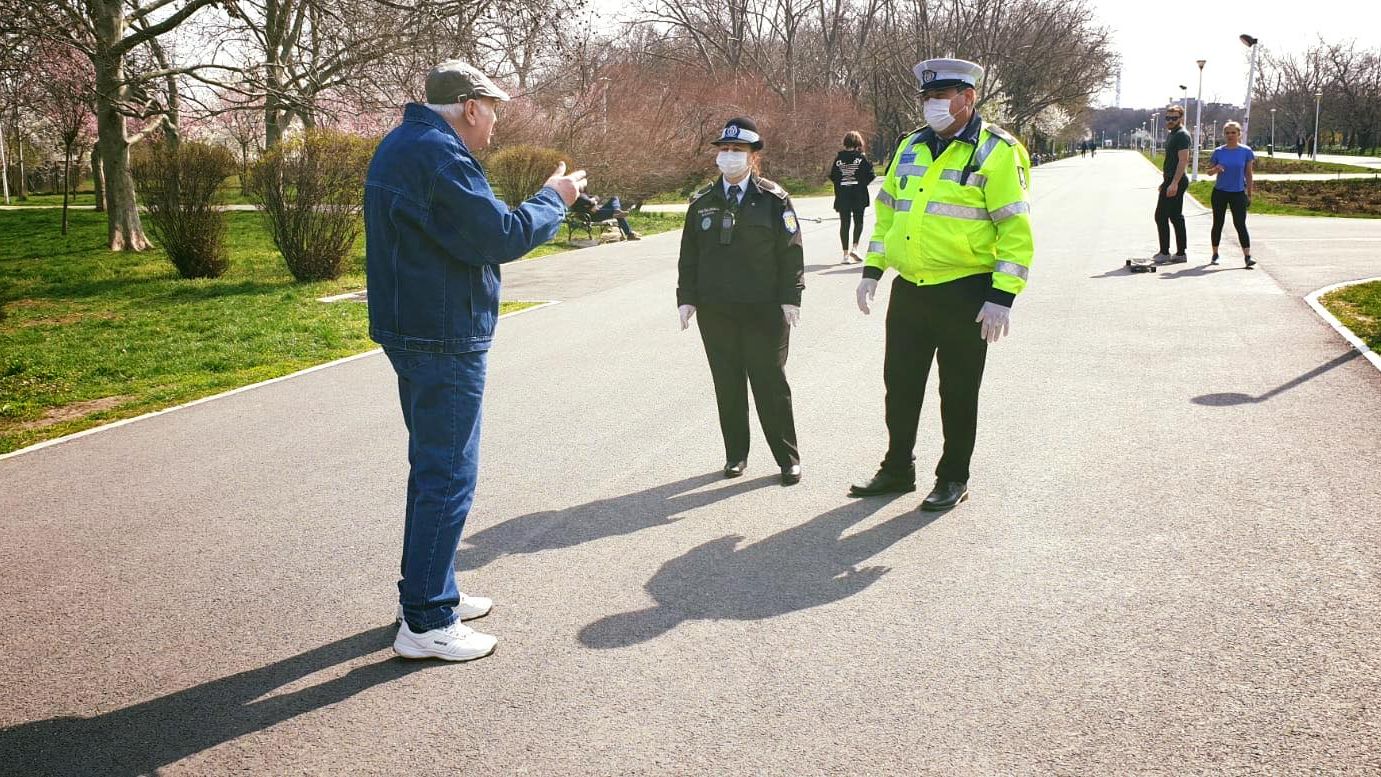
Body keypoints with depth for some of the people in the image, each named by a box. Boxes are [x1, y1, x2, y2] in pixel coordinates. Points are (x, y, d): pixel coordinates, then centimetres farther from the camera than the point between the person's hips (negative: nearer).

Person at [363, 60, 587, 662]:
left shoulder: (400, 146, 15)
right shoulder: (439, 155, -19)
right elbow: (501, 236, -22)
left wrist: (544, 201, 9)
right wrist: (553, 199, -7)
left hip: (411, 331, 11)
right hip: (444, 340, -11)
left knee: (431, 467, 20)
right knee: (448, 477, -4)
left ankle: (426, 590, 32)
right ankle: (425, 623, 2)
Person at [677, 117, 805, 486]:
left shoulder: (774, 200, -1)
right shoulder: (702, 203, 7)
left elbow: (791, 252, -2)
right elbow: (688, 255, 11)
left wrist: (790, 298, -8)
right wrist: (686, 299, 4)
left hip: (764, 310, -3)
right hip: (715, 310, 3)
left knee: (770, 384, 2)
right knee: (727, 385, 9)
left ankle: (788, 459, 12)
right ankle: (736, 454, 21)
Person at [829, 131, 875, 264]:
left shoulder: (838, 157, 0)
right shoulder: (861, 157, -7)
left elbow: (832, 176, 1)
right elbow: (870, 175, -9)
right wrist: (862, 183, 9)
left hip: (842, 196, 2)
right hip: (858, 196, -2)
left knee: (844, 223, 6)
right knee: (858, 221, 13)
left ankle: (846, 254, 4)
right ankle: (854, 247, -3)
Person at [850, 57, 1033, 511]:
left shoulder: (996, 152, -9)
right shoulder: (910, 147, 10)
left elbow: (1016, 229, -12)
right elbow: (887, 211, 19)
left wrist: (1002, 298, -17)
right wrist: (871, 271, 12)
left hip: (965, 295, -6)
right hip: (909, 291, 6)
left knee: (958, 394, 7)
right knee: (900, 385, 13)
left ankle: (953, 479, 22)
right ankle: (897, 470, 29)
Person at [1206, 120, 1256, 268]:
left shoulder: (1246, 151, -1)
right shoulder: (1219, 151, 1)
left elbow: (1248, 174, 3)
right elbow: (1209, 171, 7)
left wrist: (1249, 194, 2)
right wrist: (1215, 169, -16)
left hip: (1238, 193, -2)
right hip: (1220, 192, 2)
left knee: (1240, 224, -8)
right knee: (1218, 224, 8)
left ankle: (1247, 256, -11)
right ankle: (1215, 255, 20)